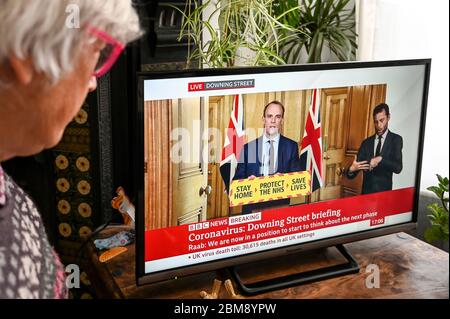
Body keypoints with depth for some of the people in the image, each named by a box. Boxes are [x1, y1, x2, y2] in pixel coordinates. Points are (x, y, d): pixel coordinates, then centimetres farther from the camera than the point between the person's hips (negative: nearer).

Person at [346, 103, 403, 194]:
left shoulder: (396, 139, 0)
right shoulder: (366, 142, 9)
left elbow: (398, 167, -11)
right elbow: (356, 166, 3)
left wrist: (380, 159, -26)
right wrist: (351, 169, -20)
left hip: (384, 191, -3)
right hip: (366, 191, 3)